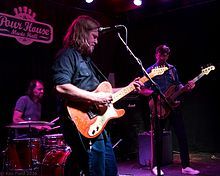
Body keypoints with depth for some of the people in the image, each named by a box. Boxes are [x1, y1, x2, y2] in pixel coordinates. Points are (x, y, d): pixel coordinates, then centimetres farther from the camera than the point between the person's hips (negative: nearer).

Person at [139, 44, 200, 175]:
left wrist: (187, 88, -6)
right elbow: (143, 90, -3)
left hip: (174, 105, 3)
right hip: (159, 108, -3)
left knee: (182, 136, 1)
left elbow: (178, 86, 14)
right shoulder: (150, 70, 1)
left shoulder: (172, 69, 12)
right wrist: (155, 93, -19)